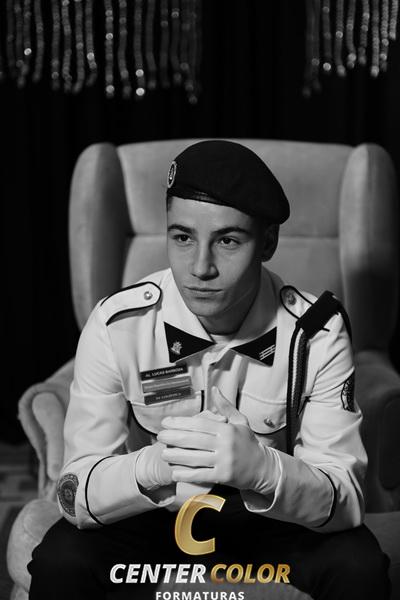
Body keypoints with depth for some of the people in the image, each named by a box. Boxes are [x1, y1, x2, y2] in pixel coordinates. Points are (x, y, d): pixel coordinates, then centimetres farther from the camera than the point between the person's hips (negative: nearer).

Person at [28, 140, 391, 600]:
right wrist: (154, 467, -46)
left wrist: (262, 468, -44)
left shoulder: (318, 332, -20)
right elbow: (75, 492, -23)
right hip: (149, 511, 0)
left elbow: (346, 501, -22)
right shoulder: (116, 325, -21)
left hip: (275, 510, 1)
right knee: (60, 563, -28)